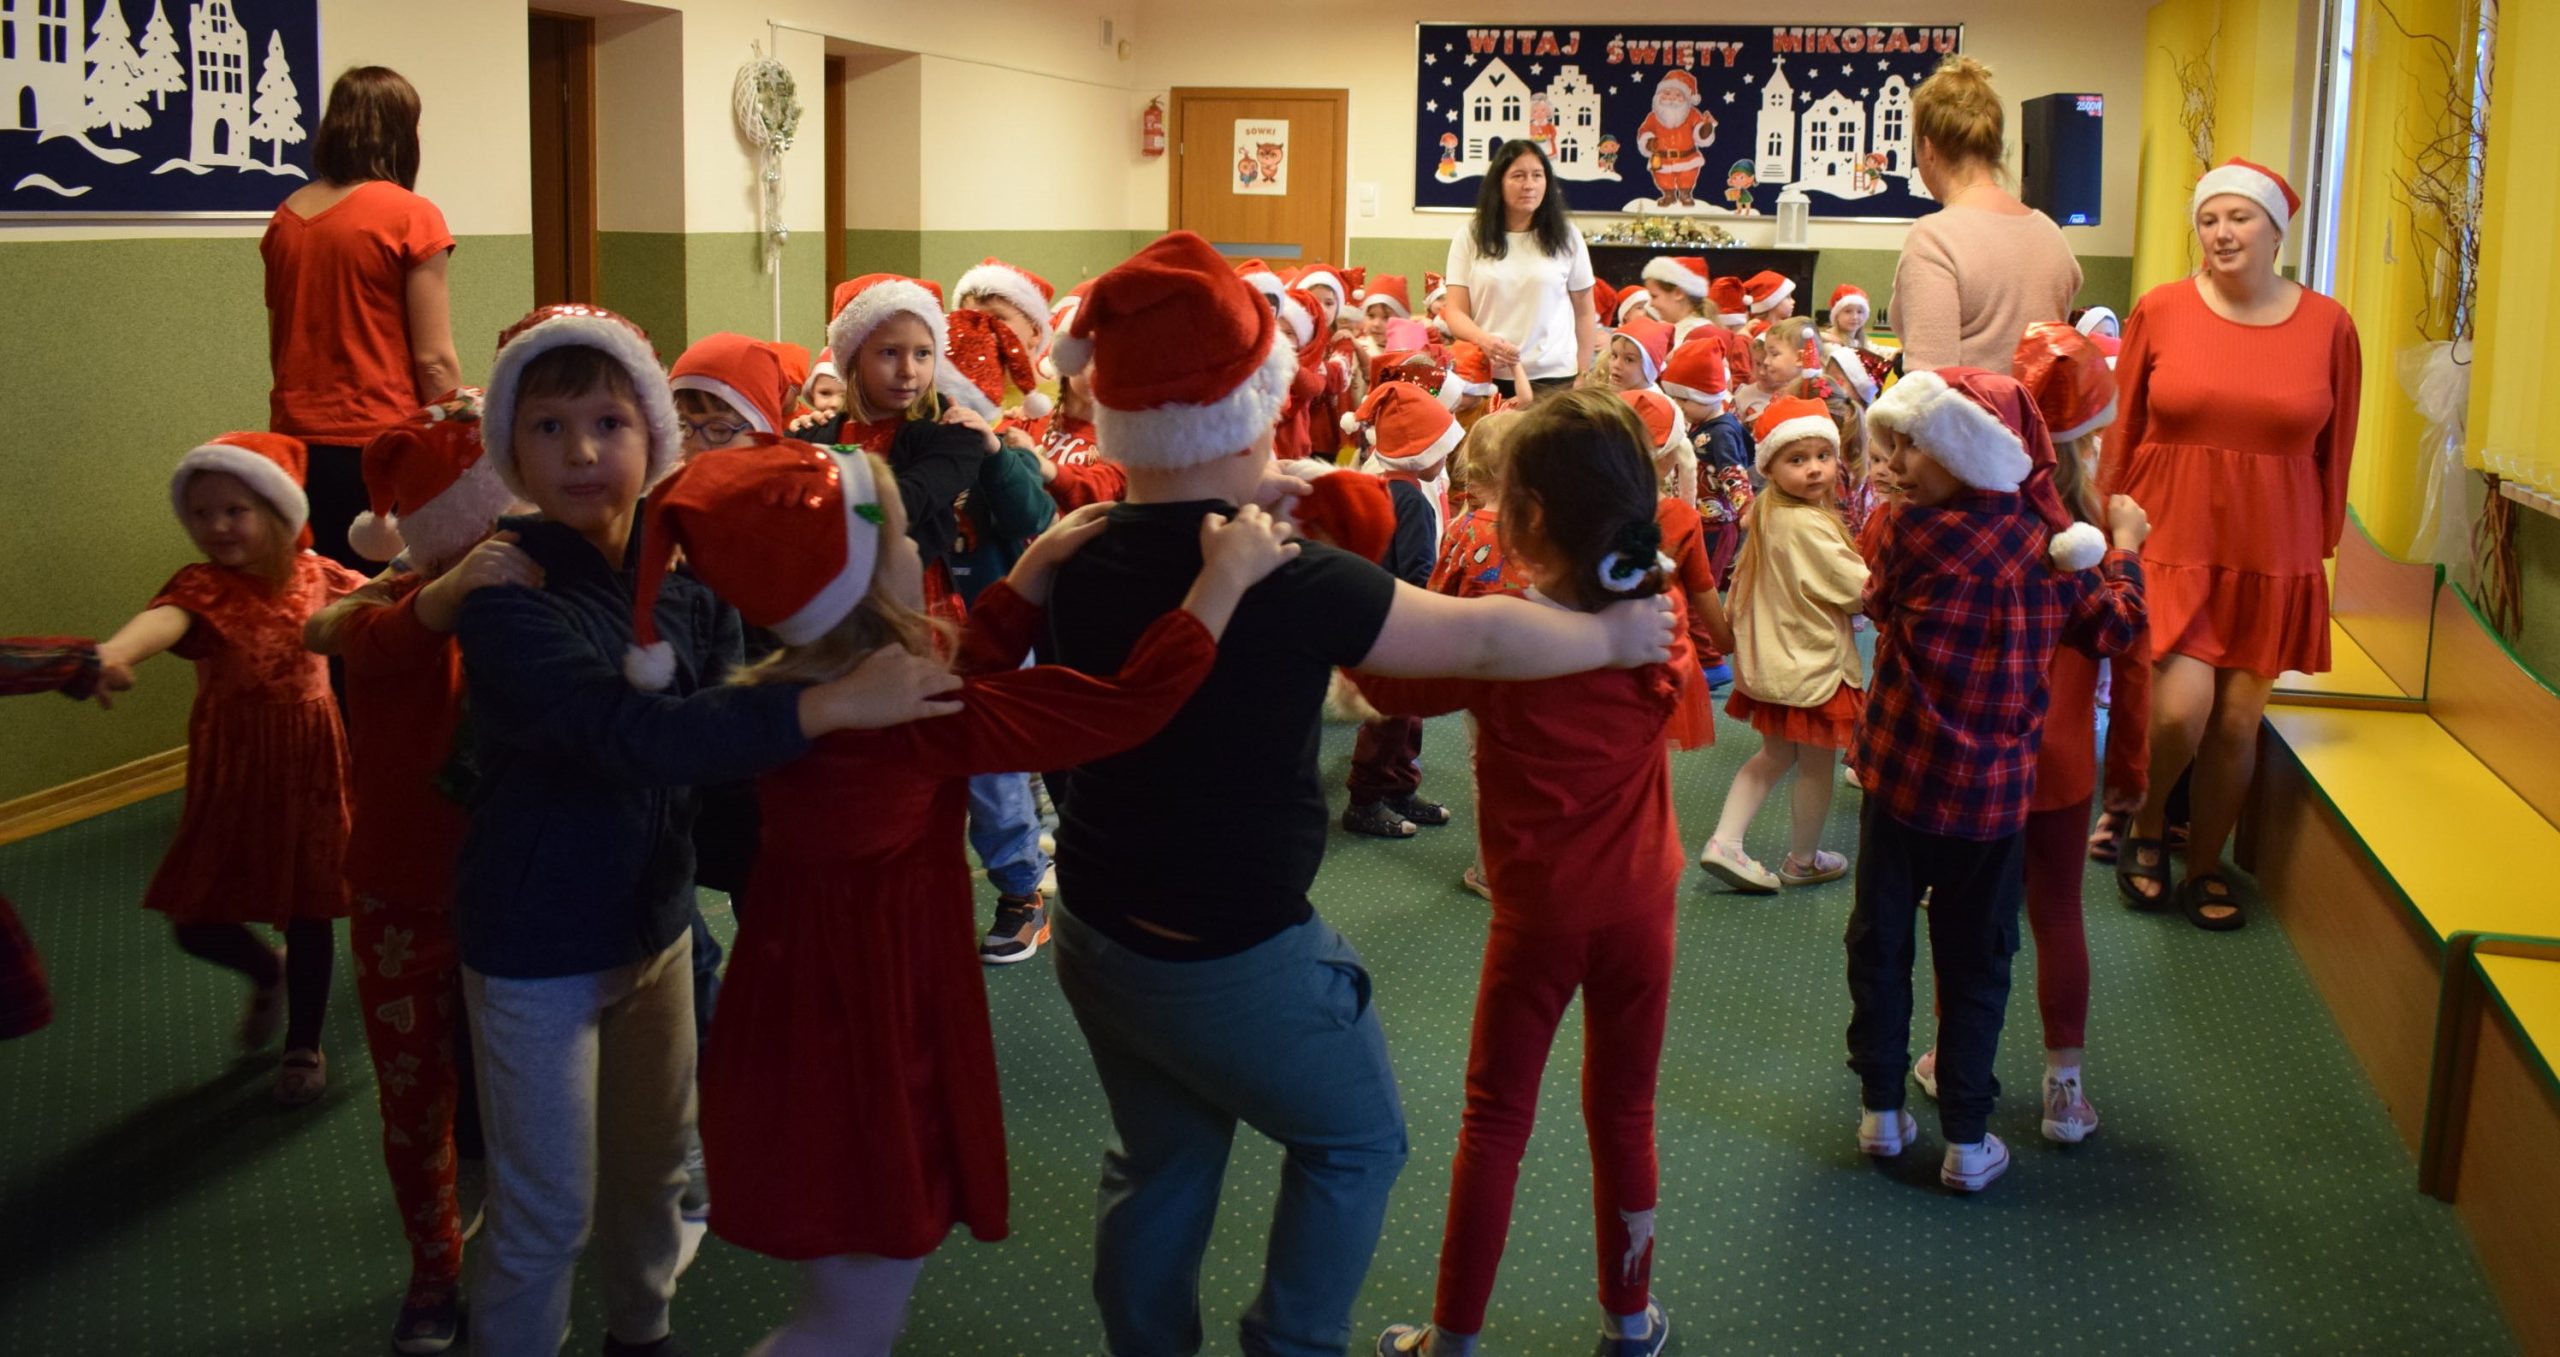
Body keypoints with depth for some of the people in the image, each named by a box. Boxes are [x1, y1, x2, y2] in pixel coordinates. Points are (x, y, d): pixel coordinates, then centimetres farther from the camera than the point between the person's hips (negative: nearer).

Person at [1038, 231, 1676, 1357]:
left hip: (1094, 930, 6)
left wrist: (1240, 509, 13)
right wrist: (1615, 634, 3)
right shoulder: (1292, 584, -25)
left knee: (1161, 1160, 24)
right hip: (1232, 956, -6)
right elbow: (1480, 639, -12)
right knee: (1355, 1140, 19)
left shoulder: (1080, 559, -8)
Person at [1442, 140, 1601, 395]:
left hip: (1556, 379, 0)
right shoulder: (1470, 236, 5)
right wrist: (1483, 339, -20)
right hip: (1487, 377, 0)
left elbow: (1584, 313, 11)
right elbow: (1455, 311, 1)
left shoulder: (1565, 236, 7)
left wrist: (1583, 378, 5)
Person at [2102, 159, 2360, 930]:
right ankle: (2146, 829, 17)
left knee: (2238, 722, 3)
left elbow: (2334, 452, 7)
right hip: (2170, 545, -2)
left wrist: (2321, 544, 8)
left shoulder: (2328, 326, 0)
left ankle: (2205, 866, 25)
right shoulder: (2160, 310, -3)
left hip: (2272, 559, 2)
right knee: (2179, 710, -14)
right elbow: (2122, 432, 4)